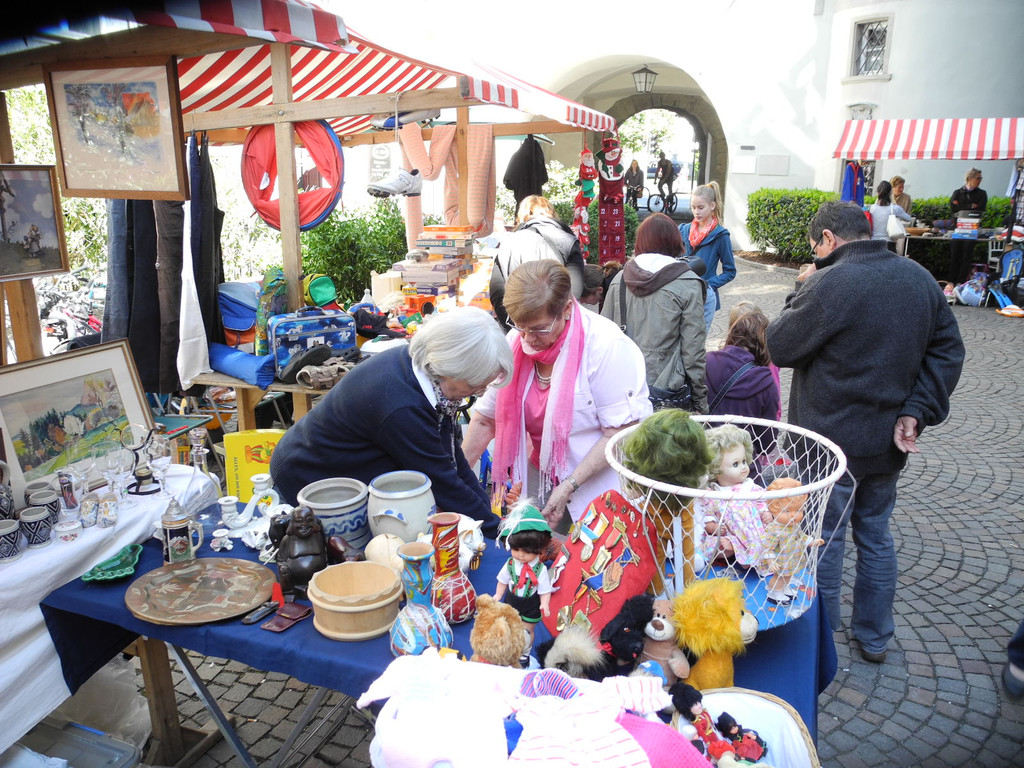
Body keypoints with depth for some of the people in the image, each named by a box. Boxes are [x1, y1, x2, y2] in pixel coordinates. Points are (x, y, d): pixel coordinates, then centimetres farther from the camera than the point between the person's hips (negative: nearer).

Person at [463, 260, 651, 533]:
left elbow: (620, 433, -20)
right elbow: (486, 420, 1)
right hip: (541, 477, 4)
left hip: (598, 479, -4)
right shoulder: (515, 342, -5)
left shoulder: (607, 346, -21)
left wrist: (569, 486, -23)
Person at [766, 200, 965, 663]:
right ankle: (874, 637, 35)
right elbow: (947, 351, 4)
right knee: (876, 535, 20)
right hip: (888, 442, 7)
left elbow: (779, 347, -12)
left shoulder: (829, 284, -21)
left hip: (830, 442, -7)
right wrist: (916, 412, -2)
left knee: (823, 542, 8)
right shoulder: (920, 278, 3)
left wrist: (800, 292, 0)